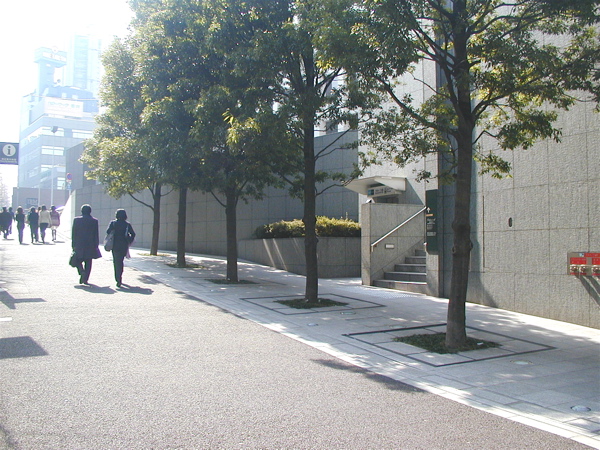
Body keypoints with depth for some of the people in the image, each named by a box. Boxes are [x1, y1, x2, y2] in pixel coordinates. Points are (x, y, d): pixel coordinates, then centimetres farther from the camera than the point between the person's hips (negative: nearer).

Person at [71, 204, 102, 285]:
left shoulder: (76, 220, -2)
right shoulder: (94, 221, -1)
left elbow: (73, 233, 0)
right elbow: (96, 235, 1)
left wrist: (73, 245, 6)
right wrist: (96, 245, 7)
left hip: (79, 245, -1)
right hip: (90, 245, 1)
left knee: (78, 261, 11)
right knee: (88, 262, 7)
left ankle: (82, 272, -15)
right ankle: (85, 279, 4)